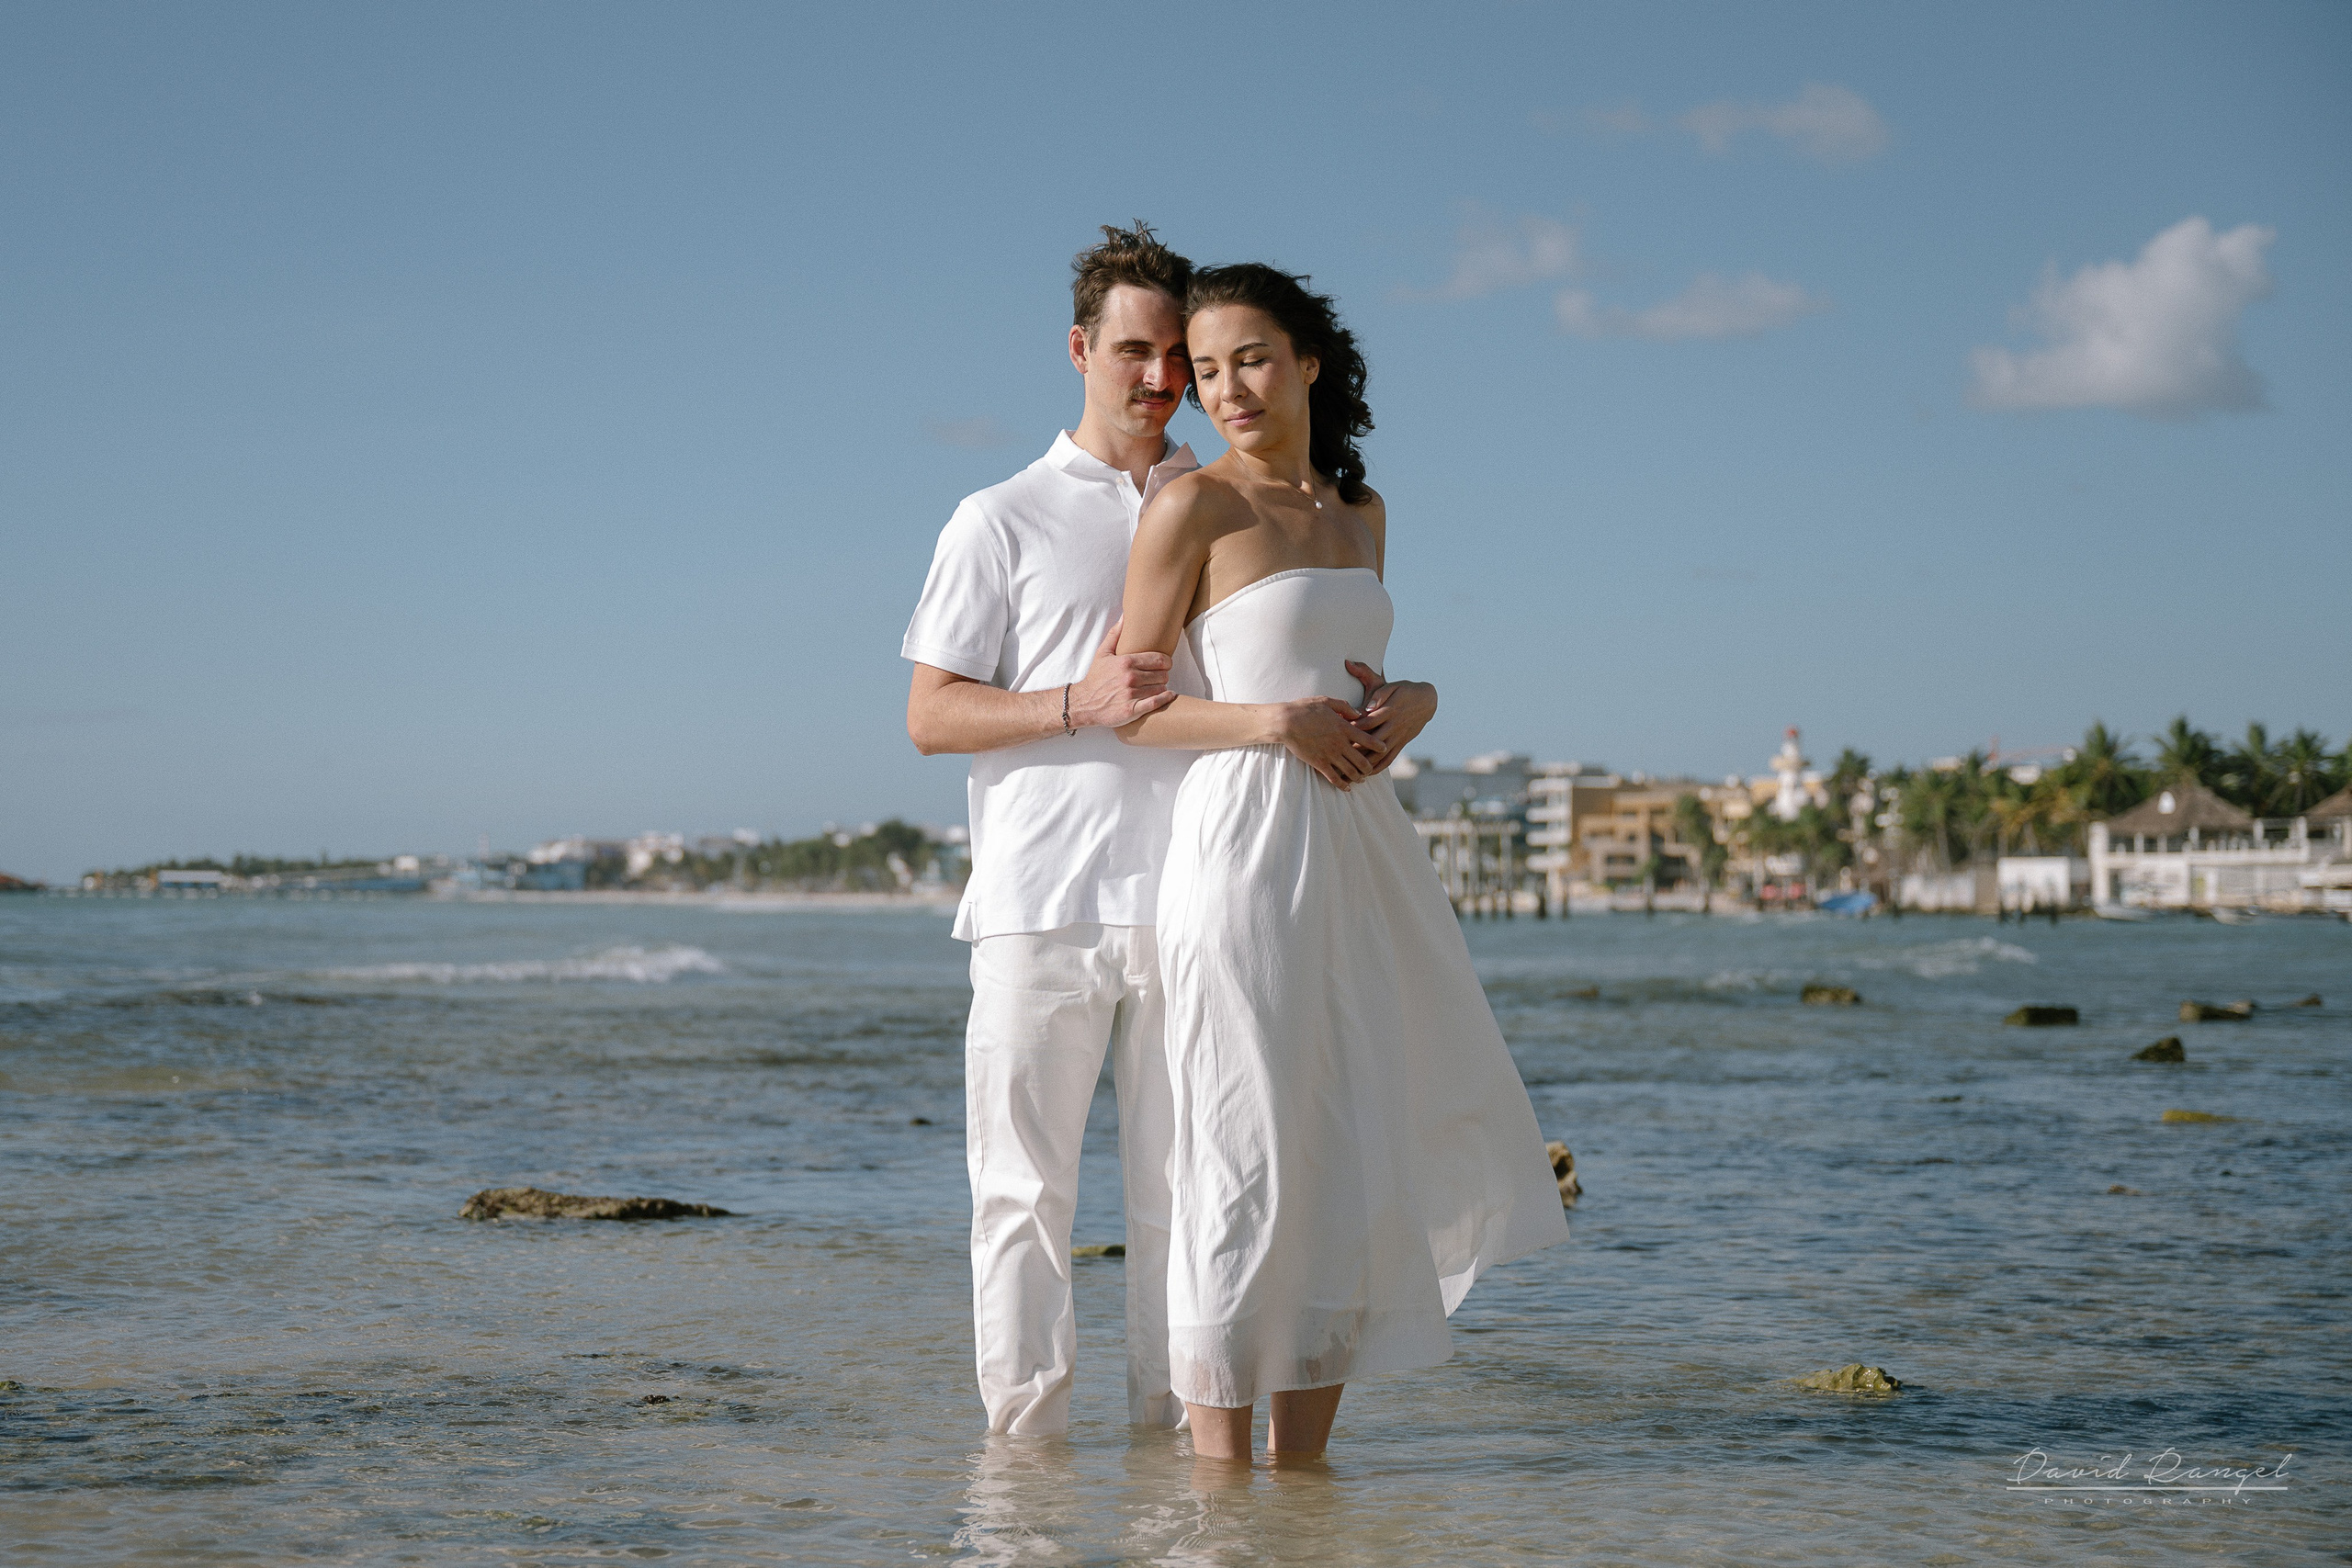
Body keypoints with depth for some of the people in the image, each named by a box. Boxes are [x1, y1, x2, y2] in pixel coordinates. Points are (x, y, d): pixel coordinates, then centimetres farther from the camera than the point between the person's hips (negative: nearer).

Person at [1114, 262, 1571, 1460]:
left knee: (1359, 1157, 8)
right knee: (1244, 1160, -6)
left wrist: (1410, 704, 2)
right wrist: (1276, 723, -17)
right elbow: (1132, 709, -5)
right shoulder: (1192, 507, -4)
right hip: (1244, 837, -7)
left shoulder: (1358, 514, 15)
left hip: (1359, 845, 7)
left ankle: (1304, 1465, 17)